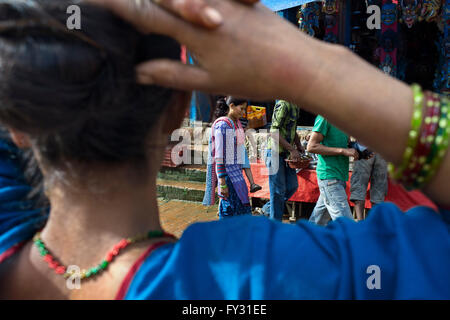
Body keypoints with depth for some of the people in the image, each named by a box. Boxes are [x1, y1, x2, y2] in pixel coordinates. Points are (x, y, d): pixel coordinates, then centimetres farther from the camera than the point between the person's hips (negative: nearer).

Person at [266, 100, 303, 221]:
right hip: (276, 153, -9)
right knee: (278, 190, -2)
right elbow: (274, 132, -22)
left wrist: (299, 147, 12)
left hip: (287, 154, 9)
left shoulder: (295, 107, 13)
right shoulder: (283, 105, -17)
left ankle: (267, 210, 28)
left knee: (292, 186, 12)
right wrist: (292, 150, -24)